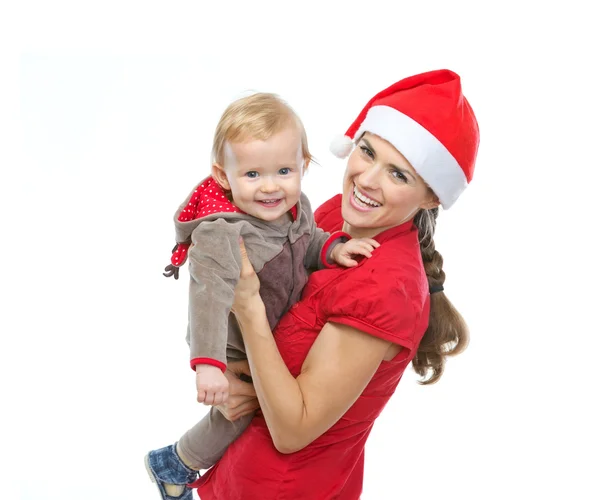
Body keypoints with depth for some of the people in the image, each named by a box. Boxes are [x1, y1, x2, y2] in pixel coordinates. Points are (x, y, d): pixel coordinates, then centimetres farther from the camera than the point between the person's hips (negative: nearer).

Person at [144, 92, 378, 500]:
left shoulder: (295, 207, -14)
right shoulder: (222, 234, -39)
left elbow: (307, 242, 4)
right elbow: (210, 297, -45)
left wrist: (334, 248, -17)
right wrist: (208, 364, -53)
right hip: (233, 351, -7)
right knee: (237, 416, 11)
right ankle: (172, 464, 39)